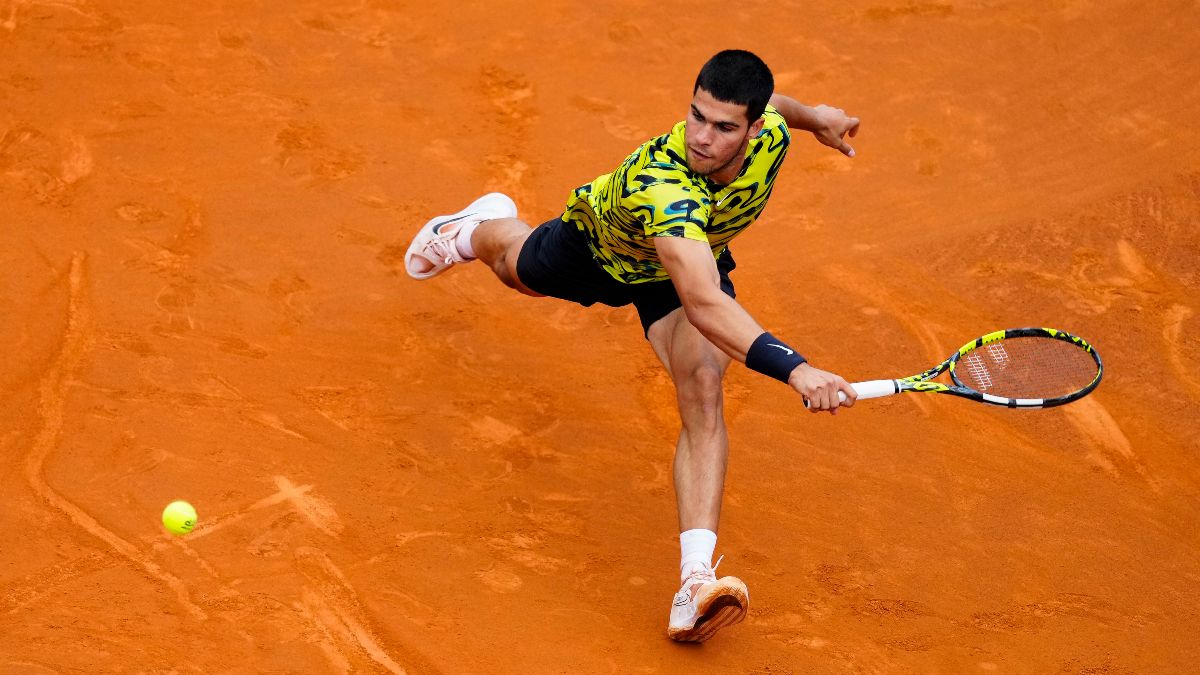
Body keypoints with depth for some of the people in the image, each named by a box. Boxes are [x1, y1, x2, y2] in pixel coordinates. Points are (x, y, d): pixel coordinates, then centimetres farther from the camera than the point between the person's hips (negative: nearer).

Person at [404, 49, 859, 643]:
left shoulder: (769, 133, -33)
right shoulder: (664, 186, -52)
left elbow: (764, 100, -4)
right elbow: (705, 307, -63)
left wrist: (813, 115, 15)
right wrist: (794, 369, -74)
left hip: (694, 259, 2)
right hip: (596, 244, -2)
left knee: (703, 393, -24)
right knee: (518, 269, 33)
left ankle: (696, 581, -32)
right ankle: (480, 228, 72)